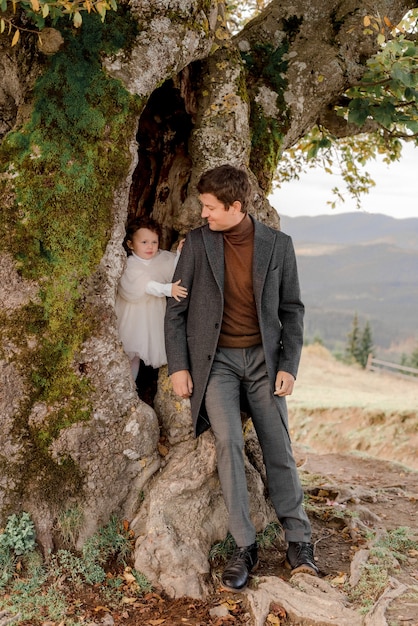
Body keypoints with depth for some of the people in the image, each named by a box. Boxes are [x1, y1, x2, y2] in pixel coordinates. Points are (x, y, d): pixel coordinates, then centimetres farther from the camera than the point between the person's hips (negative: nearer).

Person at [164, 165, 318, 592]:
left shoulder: (277, 244, 0)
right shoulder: (197, 243, 0)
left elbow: (292, 309, 6)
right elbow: (176, 308, 4)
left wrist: (288, 365, -3)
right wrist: (178, 366, -2)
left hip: (263, 358, 1)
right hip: (215, 360, -1)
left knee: (279, 448, -1)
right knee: (228, 442, -15)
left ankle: (298, 542, 12)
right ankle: (244, 547, -5)